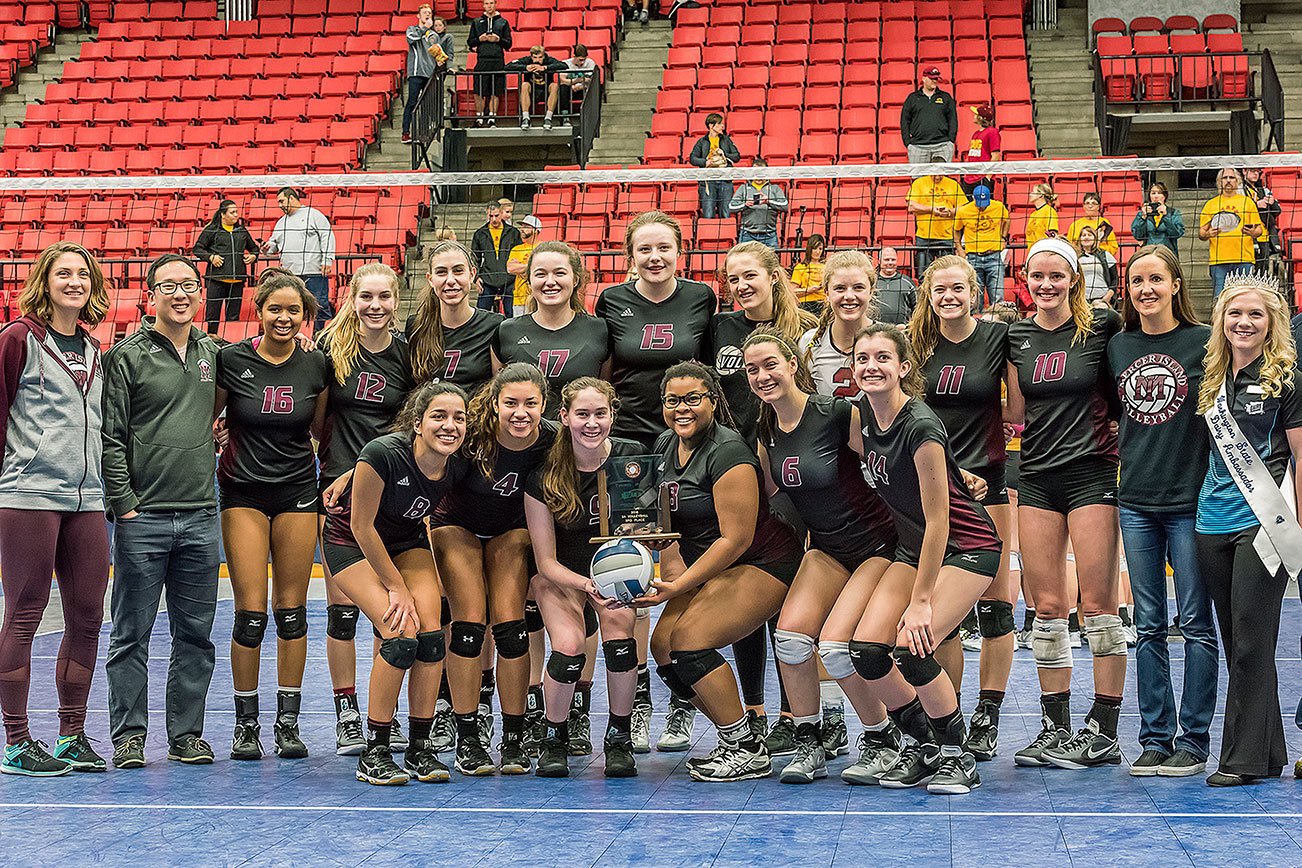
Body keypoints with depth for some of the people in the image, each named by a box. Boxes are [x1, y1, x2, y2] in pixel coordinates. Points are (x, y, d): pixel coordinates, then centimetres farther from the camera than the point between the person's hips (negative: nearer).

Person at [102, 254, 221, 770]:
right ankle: (128, 734, 9)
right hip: (142, 516, -4)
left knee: (195, 633, 8)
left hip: (200, 517, 4)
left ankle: (186, 732, 16)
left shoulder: (212, 354, 11)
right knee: (132, 634, 1)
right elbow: (111, 437, -4)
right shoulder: (127, 356, -2)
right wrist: (124, 503, -9)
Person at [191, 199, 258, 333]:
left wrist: (253, 255, 8)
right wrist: (210, 257, -11)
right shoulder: (212, 230, 1)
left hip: (237, 281, 4)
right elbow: (197, 249, 4)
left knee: (234, 316, 8)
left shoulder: (242, 231, 15)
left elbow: (253, 247, 29)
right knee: (213, 313, -3)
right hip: (216, 279, -4)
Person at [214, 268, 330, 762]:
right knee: (250, 612, -5)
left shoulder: (316, 366, 1)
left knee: (291, 610, 3)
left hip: (298, 493, 2)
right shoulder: (231, 360, -5)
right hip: (243, 492, -2)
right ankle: (246, 723, 7)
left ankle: (289, 721, 12)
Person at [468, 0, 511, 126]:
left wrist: (498, 40, -10)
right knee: (479, 92, -5)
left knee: (495, 93, 0)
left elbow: (508, 44, 9)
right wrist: (479, 39, -6)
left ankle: (492, 118, 6)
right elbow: (470, 42, 13)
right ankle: (479, 118, 4)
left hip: (498, 61, 0)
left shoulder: (503, 22, 11)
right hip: (482, 60, 0)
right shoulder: (476, 22, 13)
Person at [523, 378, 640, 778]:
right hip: (562, 574, -1)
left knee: (618, 623, -28)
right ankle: (554, 738, 1)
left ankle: (620, 738, -10)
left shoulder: (633, 459, -16)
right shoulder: (543, 476, -19)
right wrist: (586, 585, -36)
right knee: (569, 647, -26)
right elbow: (546, 562, -16)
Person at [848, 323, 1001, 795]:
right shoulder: (865, 413, -4)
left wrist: (921, 602, -21)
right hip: (913, 546, 7)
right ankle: (922, 744, 12)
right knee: (866, 649, -9)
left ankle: (958, 756, -2)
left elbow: (937, 520, -24)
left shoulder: (920, 427, -26)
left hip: (967, 547, -7)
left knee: (910, 648, -23)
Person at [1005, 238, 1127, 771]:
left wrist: (1117, 420, -6)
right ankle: (1055, 728, 12)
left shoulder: (1101, 328, -3)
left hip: (1092, 472, -4)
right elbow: (1016, 413, 8)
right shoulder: (1016, 337, 8)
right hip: (1036, 478, 4)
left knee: (1098, 603, -3)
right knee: (1047, 606, 5)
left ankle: (1103, 730, 3)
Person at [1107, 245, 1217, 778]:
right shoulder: (1118, 346, 8)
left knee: (1196, 623, 1)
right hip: (1136, 500, 4)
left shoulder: (1203, 341, -4)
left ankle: (1193, 740, 7)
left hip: (1190, 498, -4)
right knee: (1149, 626, 7)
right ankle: (1155, 738, 14)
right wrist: (1126, 447, 8)